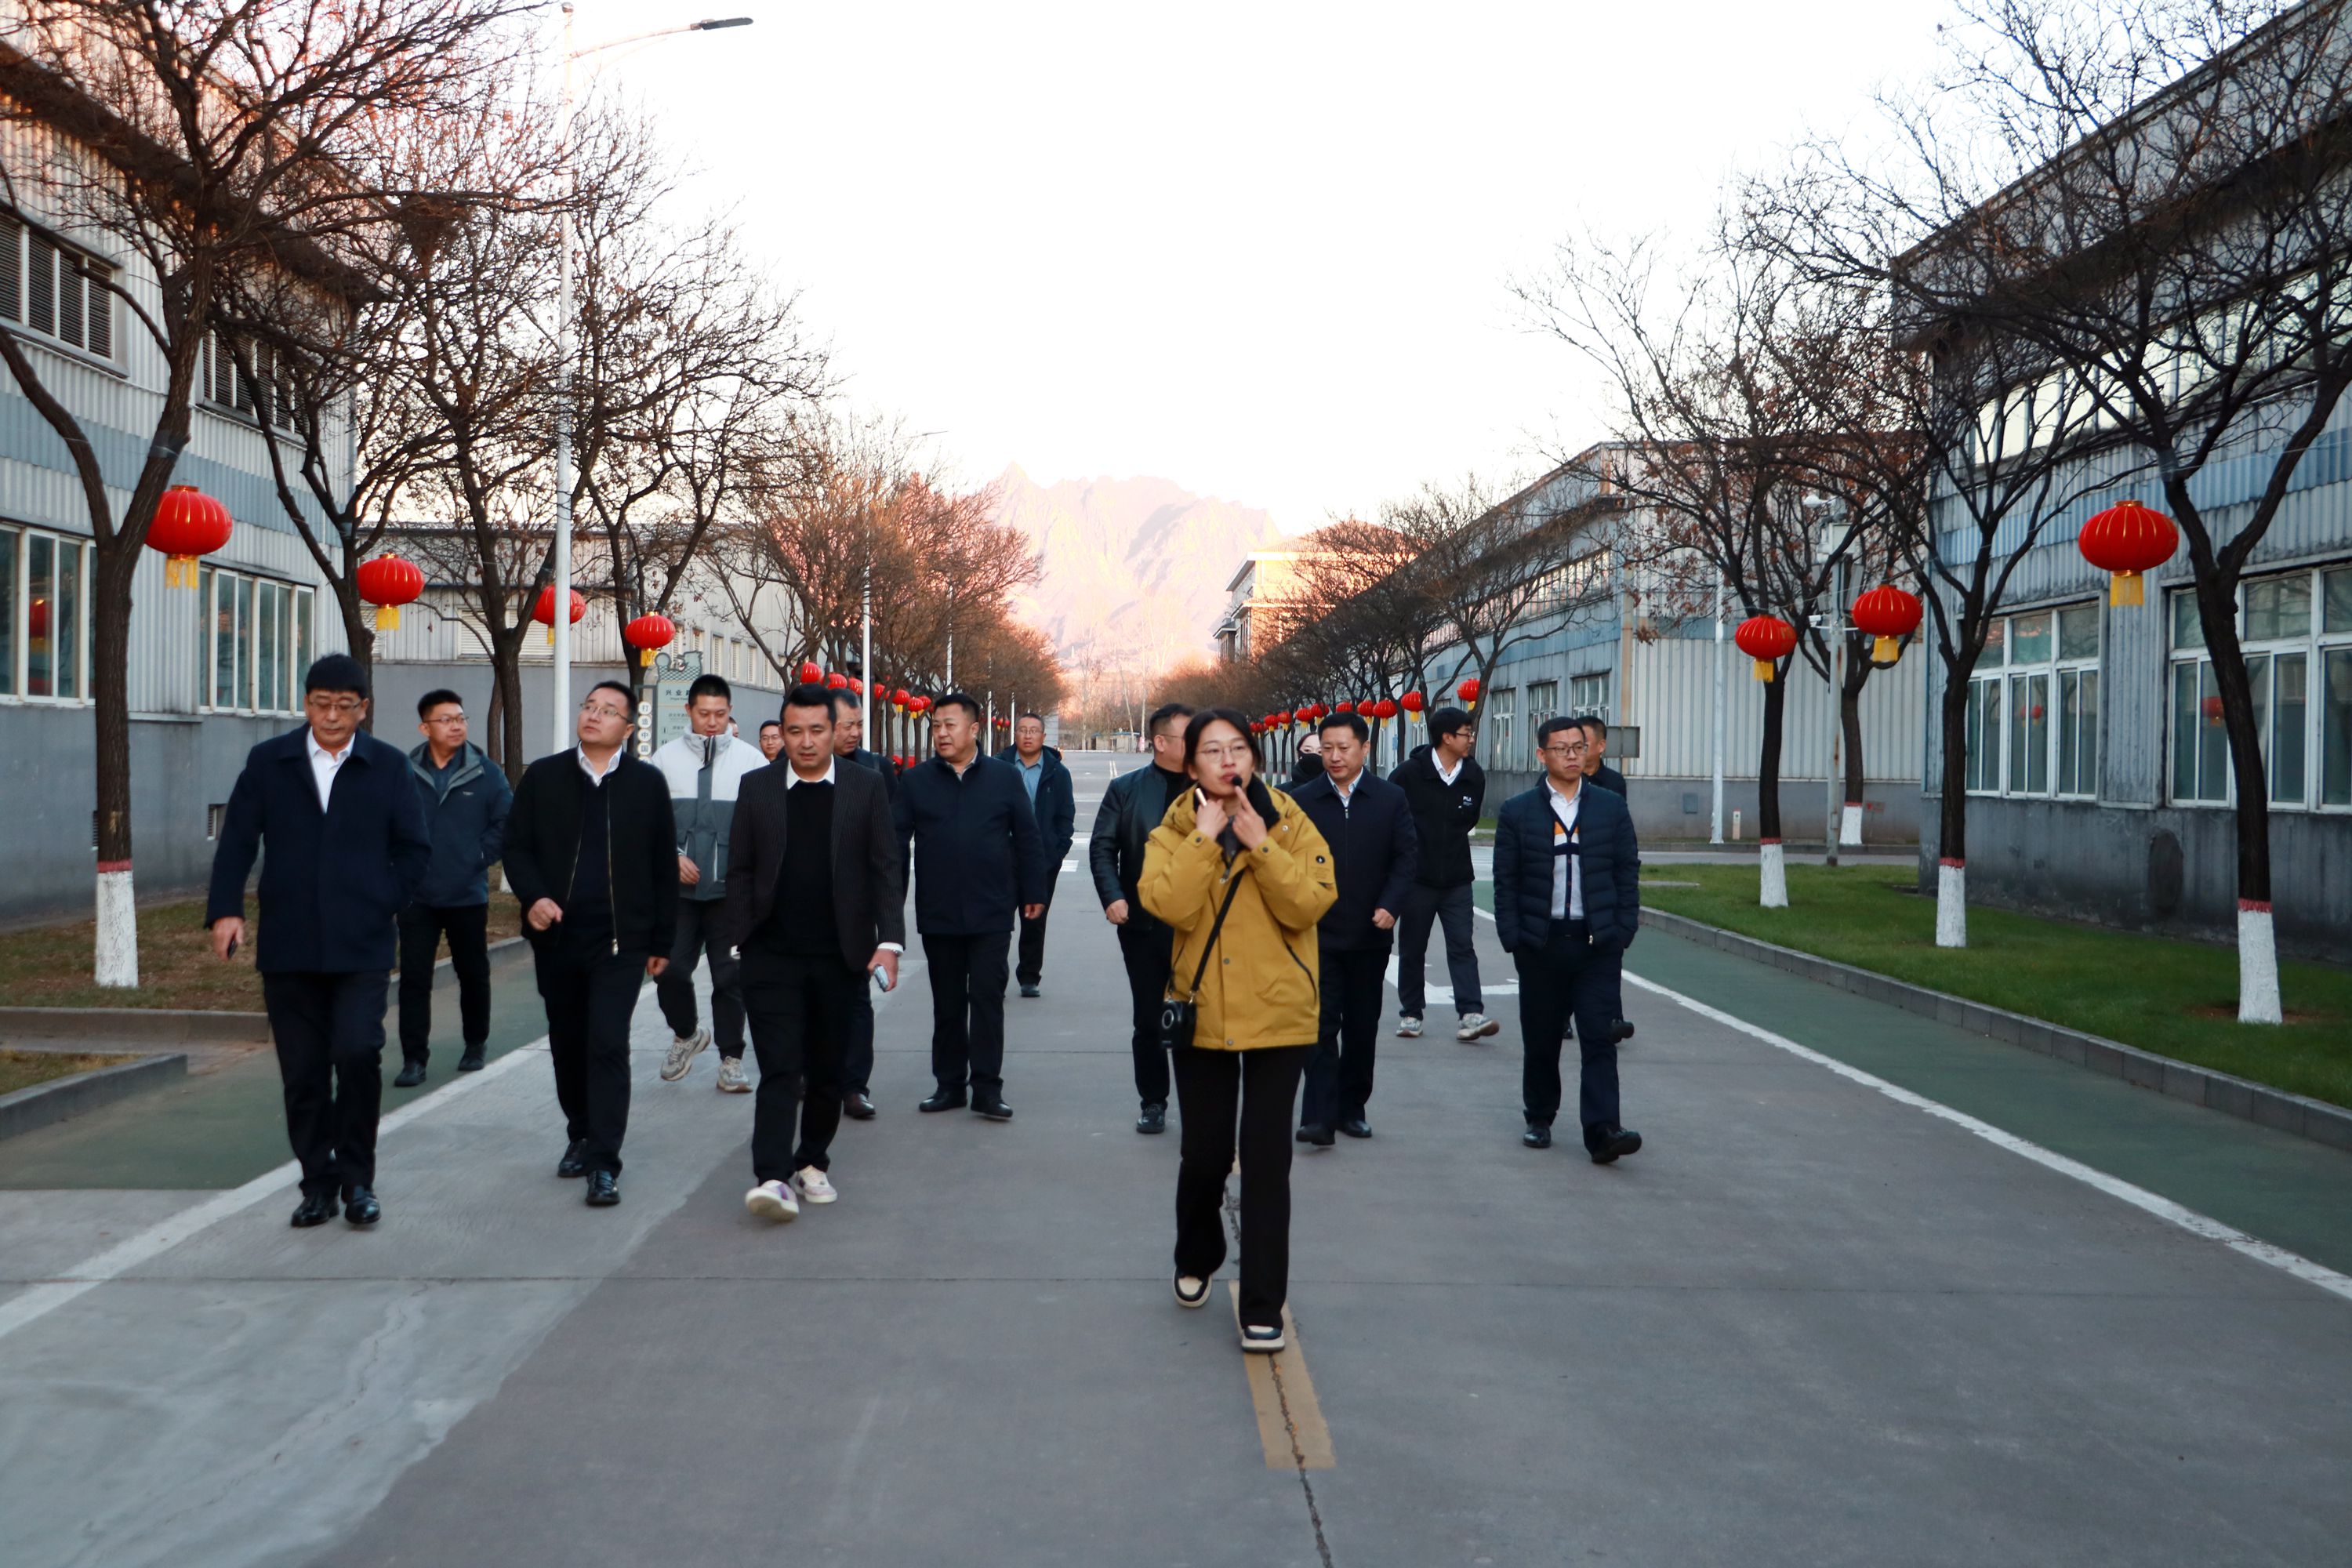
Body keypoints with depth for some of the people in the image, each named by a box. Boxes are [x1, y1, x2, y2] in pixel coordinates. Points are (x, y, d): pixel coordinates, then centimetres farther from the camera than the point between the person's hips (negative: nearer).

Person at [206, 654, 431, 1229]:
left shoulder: (388, 767, 6)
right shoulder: (268, 762, 8)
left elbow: (414, 849, 9)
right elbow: (237, 842, 5)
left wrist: (385, 903, 0)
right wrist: (225, 909, -6)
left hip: (362, 945, -1)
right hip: (288, 945, 2)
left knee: (358, 1054, -13)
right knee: (303, 1072, 5)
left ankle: (357, 1178, 4)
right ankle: (318, 1183, 18)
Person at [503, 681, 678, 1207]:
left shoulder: (648, 783, 2)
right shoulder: (543, 777, 5)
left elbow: (663, 866, 4)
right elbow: (516, 846, 7)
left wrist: (662, 940, 4)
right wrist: (533, 896, -13)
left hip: (621, 938, -3)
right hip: (557, 935, 3)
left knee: (608, 1044, -10)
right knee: (567, 1044, 14)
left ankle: (604, 1164, -6)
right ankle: (581, 1135, 33)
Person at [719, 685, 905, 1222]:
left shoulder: (866, 786, 3)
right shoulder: (756, 787, 5)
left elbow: (886, 870, 2)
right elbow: (740, 872, 6)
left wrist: (890, 941, -7)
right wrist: (736, 942, 0)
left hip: (840, 957, 1)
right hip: (771, 956, -1)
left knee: (827, 1070, 10)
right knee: (779, 1069, -8)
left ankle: (812, 1162, 26)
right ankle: (773, 1177, -11)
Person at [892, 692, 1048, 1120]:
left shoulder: (1004, 777, 1)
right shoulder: (916, 781, 4)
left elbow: (1027, 839, 4)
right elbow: (894, 840, 2)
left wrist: (1033, 893, 3)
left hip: (992, 912, -2)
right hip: (938, 913, 2)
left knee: (987, 997, -2)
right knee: (947, 1002, 11)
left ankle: (987, 1088, 3)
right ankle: (949, 1083, 20)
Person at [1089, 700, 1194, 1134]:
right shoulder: (1125, 788, 2)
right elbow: (1102, 848, 2)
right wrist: (1113, 897, -11)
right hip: (1143, 923, 1)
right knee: (1148, 1020, 10)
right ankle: (1153, 1102, 22)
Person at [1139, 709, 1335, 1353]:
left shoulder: (1289, 824, 0)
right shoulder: (1173, 833, 2)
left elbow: (1309, 904, -15)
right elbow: (1169, 905, -17)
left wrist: (1259, 842, -18)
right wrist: (1206, 836, -16)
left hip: (1278, 1013, -1)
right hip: (1201, 1015, 1)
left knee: (1266, 1159, -1)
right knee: (1204, 1153, 10)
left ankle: (1263, 1307, 8)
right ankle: (1196, 1262, 39)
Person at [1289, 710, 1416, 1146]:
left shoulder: (1391, 799, 3)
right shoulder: (1302, 800, 2)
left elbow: (1407, 856, 0)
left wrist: (1390, 905, -13)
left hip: (1370, 934, 2)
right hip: (1318, 932, -2)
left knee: (1362, 1027, 10)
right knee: (1321, 1025, -7)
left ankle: (1351, 1108, 23)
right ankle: (1318, 1117, -9)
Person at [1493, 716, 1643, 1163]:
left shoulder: (1612, 808, 7)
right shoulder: (1516, 813, 3)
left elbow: (1628, 871, 7)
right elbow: (1506, 881, 3)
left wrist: (1624, 929, -1)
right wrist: (1512, 938, -4)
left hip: (1599, 943, 0)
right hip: (1540, 943, 0)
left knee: (1599, 1038, -7)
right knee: (1540, 1038, 10)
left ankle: (1602, 1130, -10)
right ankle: (1540, 1118, 26)